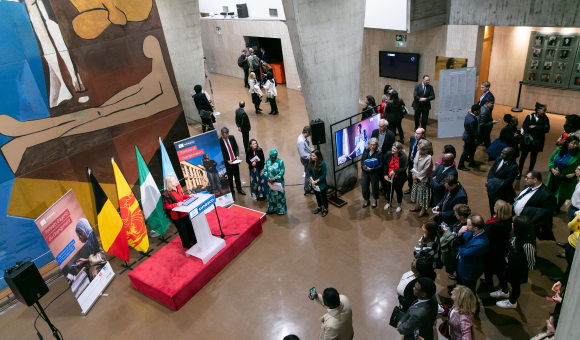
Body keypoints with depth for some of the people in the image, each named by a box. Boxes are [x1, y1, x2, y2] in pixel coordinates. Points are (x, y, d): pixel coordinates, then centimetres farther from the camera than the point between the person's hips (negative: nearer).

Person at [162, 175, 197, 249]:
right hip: (177, 215, -7)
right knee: (182, 229, 10)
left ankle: (193, 240, 42)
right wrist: (176, 204, -32)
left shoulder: (178, 187, -3)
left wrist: (188, 196, -1)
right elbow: (167, 206, -19)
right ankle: (186, 244, 32)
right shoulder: (167, 194, -23)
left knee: (190, 226, 20)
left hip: (184, 211, 7)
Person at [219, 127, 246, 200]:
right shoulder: (219, 142, -21)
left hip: (235, 161, 4)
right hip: (227, 163, -4)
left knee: (237, 176, 21)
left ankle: (239, 189, 42)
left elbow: (236, 147, 6)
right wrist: (227, 161, -21)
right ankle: (232, 192, 31)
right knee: (230, 178, 12)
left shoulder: (232, 137, -7)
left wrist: (237, 155, -10)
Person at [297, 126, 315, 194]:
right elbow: (303, 154, -30)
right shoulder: (301, 141, -32)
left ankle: (307, 185, 43)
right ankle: (307, 189, 25)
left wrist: (313, 150, 3)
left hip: (308, 158, 9)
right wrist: (310, 157, -21)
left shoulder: (303, 137, -2)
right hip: (306, 159, -9)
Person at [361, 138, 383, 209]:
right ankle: (367, 200, 38)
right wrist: (363, 166, -15)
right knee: (364, 187, 12)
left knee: (375, 187, 14)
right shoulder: (366, 150, -4)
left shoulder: (379, 153, -17)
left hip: (374, 173, -4)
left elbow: (380, 166, -17)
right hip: (365, 172, 4)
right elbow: (362, 160, 6)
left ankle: (375, 201, 40)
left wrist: (371, 169, -28)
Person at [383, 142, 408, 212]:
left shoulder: (403, 157, -20)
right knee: (389, 190, 20)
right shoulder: (388, 154, -12)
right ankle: (388, 202, 46)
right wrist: (385, 175, -9)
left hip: (399, 178, -3)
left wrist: (395, 171, -29)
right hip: (389, 177, 3)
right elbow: (384, 165, -4)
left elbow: (404, 168, -20)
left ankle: (399, 205, 39)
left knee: (398, 190, 16)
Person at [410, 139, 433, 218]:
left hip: (423, 179, -7)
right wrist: (414, 174, -6)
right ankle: (419, 206, 42)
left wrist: (417, 176, -12)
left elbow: (425, 171, -21)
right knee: (417, 192, 22)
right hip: (416, 177, 7)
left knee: (423, 194, 8)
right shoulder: (418, 153, -8)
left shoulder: (429, 158, -28)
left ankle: (423, 210, 24)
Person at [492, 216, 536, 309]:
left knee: (515, 285, 21)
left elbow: (531, 262, -25)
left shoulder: (527, 245, -40)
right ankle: (504, 292, 61)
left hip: (518, 270, -7)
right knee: (501, 275, 29)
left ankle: (512, 302, 51)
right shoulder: (518, 237, -19)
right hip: (510, 264, 7)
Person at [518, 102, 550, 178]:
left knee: (533, 157, 12)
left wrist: (534, 127, -20)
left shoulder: (545, 119, -3)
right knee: (523, 156, 8)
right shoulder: (530, 117, -7)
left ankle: (530, 172, 27)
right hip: (527, 140, -1)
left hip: (537, 142, 1)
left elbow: (547, 129, -16)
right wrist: (538, 130, -15)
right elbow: (525, 128, -18)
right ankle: (519, 172, 20)